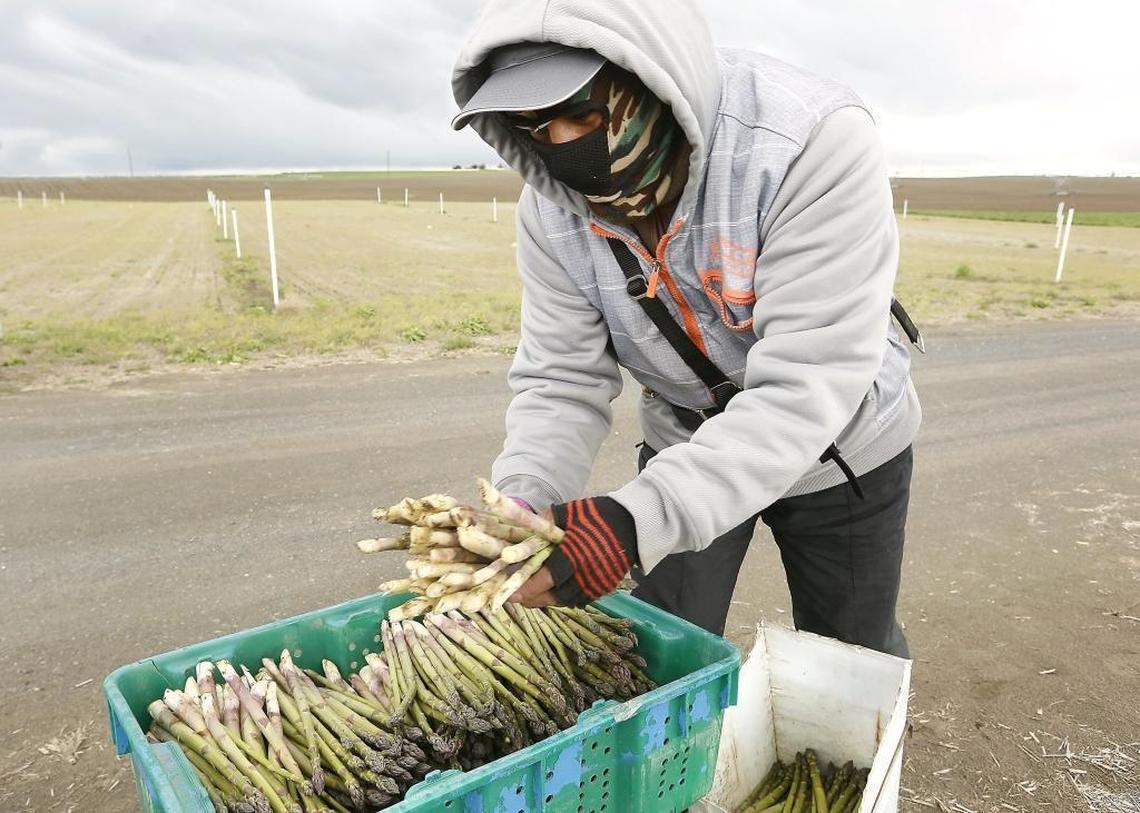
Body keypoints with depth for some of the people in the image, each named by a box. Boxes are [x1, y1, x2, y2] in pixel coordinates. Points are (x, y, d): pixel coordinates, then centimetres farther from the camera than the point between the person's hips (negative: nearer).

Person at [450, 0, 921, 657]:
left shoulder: (817, 144, -34)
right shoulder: (553, 207, -17)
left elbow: (807, 386, -38)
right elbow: (561, 381, -14)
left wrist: (639, 523, -48)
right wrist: (523, 505, -34)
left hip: (842, 449, -2)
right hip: (688, 450, 3)